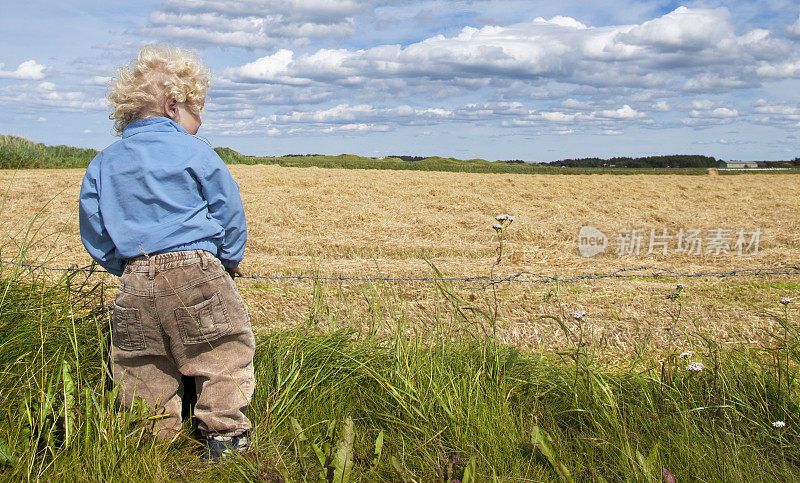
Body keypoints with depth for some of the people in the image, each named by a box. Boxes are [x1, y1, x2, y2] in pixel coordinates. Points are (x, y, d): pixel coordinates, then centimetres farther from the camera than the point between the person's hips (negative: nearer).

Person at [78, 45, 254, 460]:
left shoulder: (102, 164, 13)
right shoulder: (195, 152, -1)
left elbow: (95, 235, 14)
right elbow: (228, 211, 1)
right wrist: (229, 260, 16)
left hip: (135, 284, 5)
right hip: (196, 273, -4)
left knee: (144, 372, 14)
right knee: (224, 359, 6)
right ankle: (224, 435, 6)